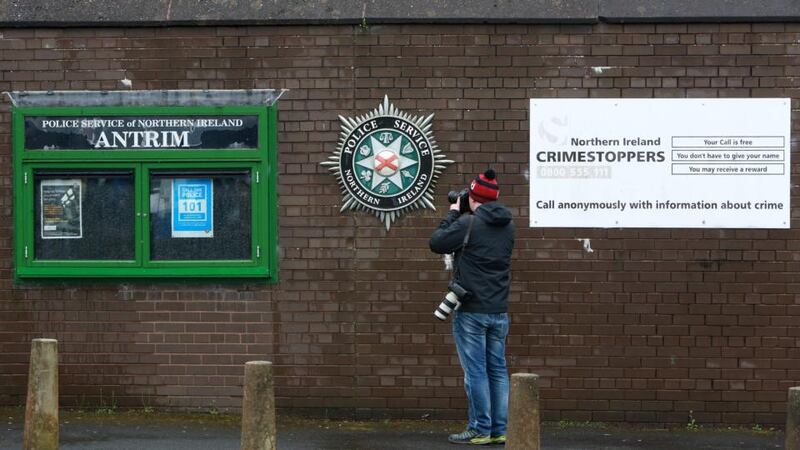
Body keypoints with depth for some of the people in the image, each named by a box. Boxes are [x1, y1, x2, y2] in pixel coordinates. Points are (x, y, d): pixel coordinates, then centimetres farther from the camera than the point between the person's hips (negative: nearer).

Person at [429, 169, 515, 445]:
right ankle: (499, 431, 11)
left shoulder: (468, 223, -14)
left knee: (475, 371, -2)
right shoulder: (507, 226, 7)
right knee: (498, 369, 9)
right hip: (499, 311, 6)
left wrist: (453, 214, 7)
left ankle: (480, 430, 0)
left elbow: (437, 243, -5)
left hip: (471, 310, -6)